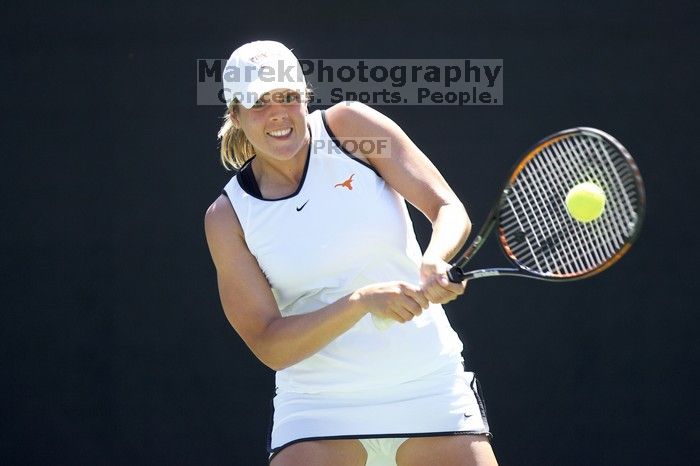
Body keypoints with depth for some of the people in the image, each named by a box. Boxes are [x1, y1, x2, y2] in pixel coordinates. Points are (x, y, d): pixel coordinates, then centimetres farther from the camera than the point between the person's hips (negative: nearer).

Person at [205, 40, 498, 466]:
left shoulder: (350, 126, -4)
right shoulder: (228, 217, -5)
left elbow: (448, 209, -7)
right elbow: (269, 346, -11)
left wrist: (435, 261, -30)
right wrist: (363, 300, -26)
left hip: (430, 387, 1)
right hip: (319, 409, -1)